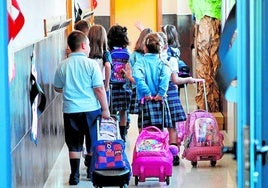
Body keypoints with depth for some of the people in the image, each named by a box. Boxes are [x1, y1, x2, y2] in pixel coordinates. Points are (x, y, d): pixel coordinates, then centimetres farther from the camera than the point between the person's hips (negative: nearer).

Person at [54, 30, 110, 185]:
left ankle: (75, 175, 11)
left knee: (74, 145, 10)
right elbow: (99, 89, -10)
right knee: (94, 143, 15)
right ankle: (92, 171, 24)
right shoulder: (91, 64, -10)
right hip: (91, 109, -2)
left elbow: (58, 88, 10)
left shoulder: (62, 66, -1)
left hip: (70, 110, 2)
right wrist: (105, 109, -2)